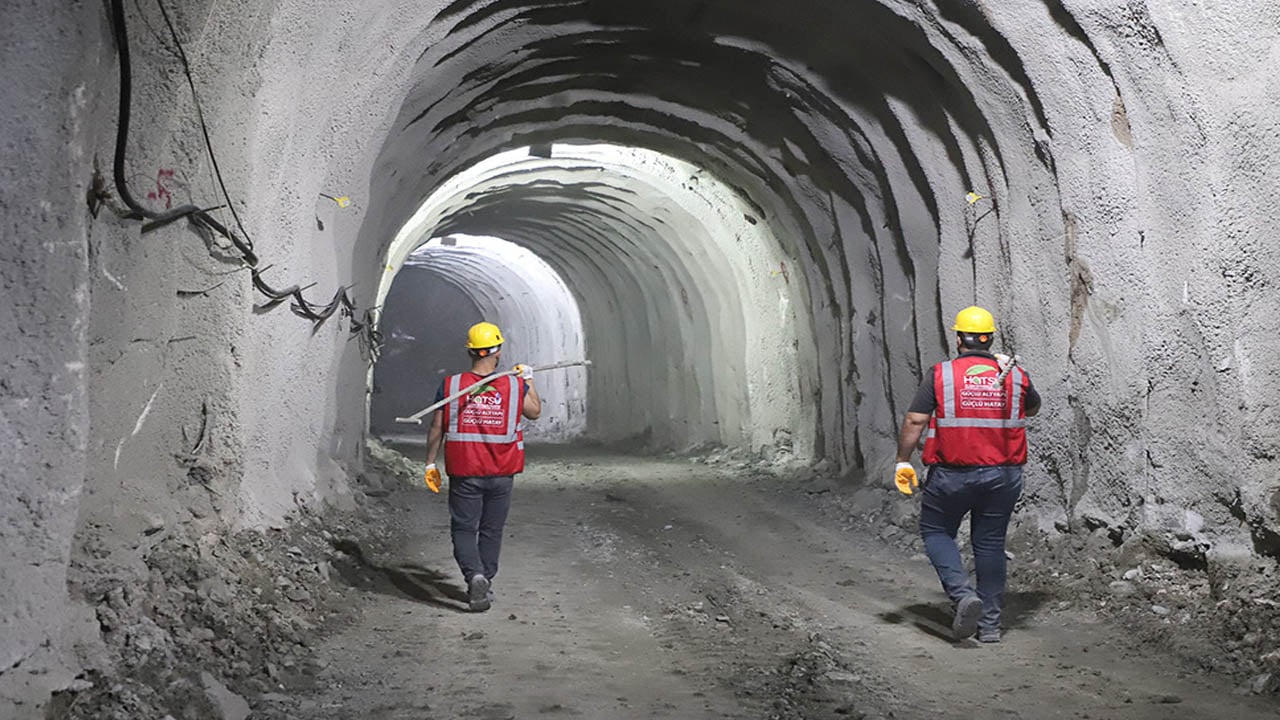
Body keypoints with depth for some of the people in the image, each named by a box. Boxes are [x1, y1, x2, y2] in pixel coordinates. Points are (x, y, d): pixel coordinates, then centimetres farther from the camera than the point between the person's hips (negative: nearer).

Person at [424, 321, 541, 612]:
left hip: (464, 472, -1)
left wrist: (430, 463, 9)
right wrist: (528, 379, 24)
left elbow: (437, 428, -2)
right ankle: (485, 584, 23)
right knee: (491, 530, 15)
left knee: (463, 528, 6)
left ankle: (474, 575, -16)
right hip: (502, 472, 1)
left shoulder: (450, 385, -7)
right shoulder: (515, 386, -6)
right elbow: (535, 412, 12)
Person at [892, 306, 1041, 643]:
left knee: (936, 532, 15)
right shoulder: (1015, 375, 3)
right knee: (990, 544, 13)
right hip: (1002, 476, 3)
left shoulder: (940, 375, -6)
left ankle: (963, 594, -7)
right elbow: (1033, 407, 23)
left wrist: (903, 462, -2)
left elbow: (915, 420, -11)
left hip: (952, 474, -3)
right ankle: (990, 624, 17)